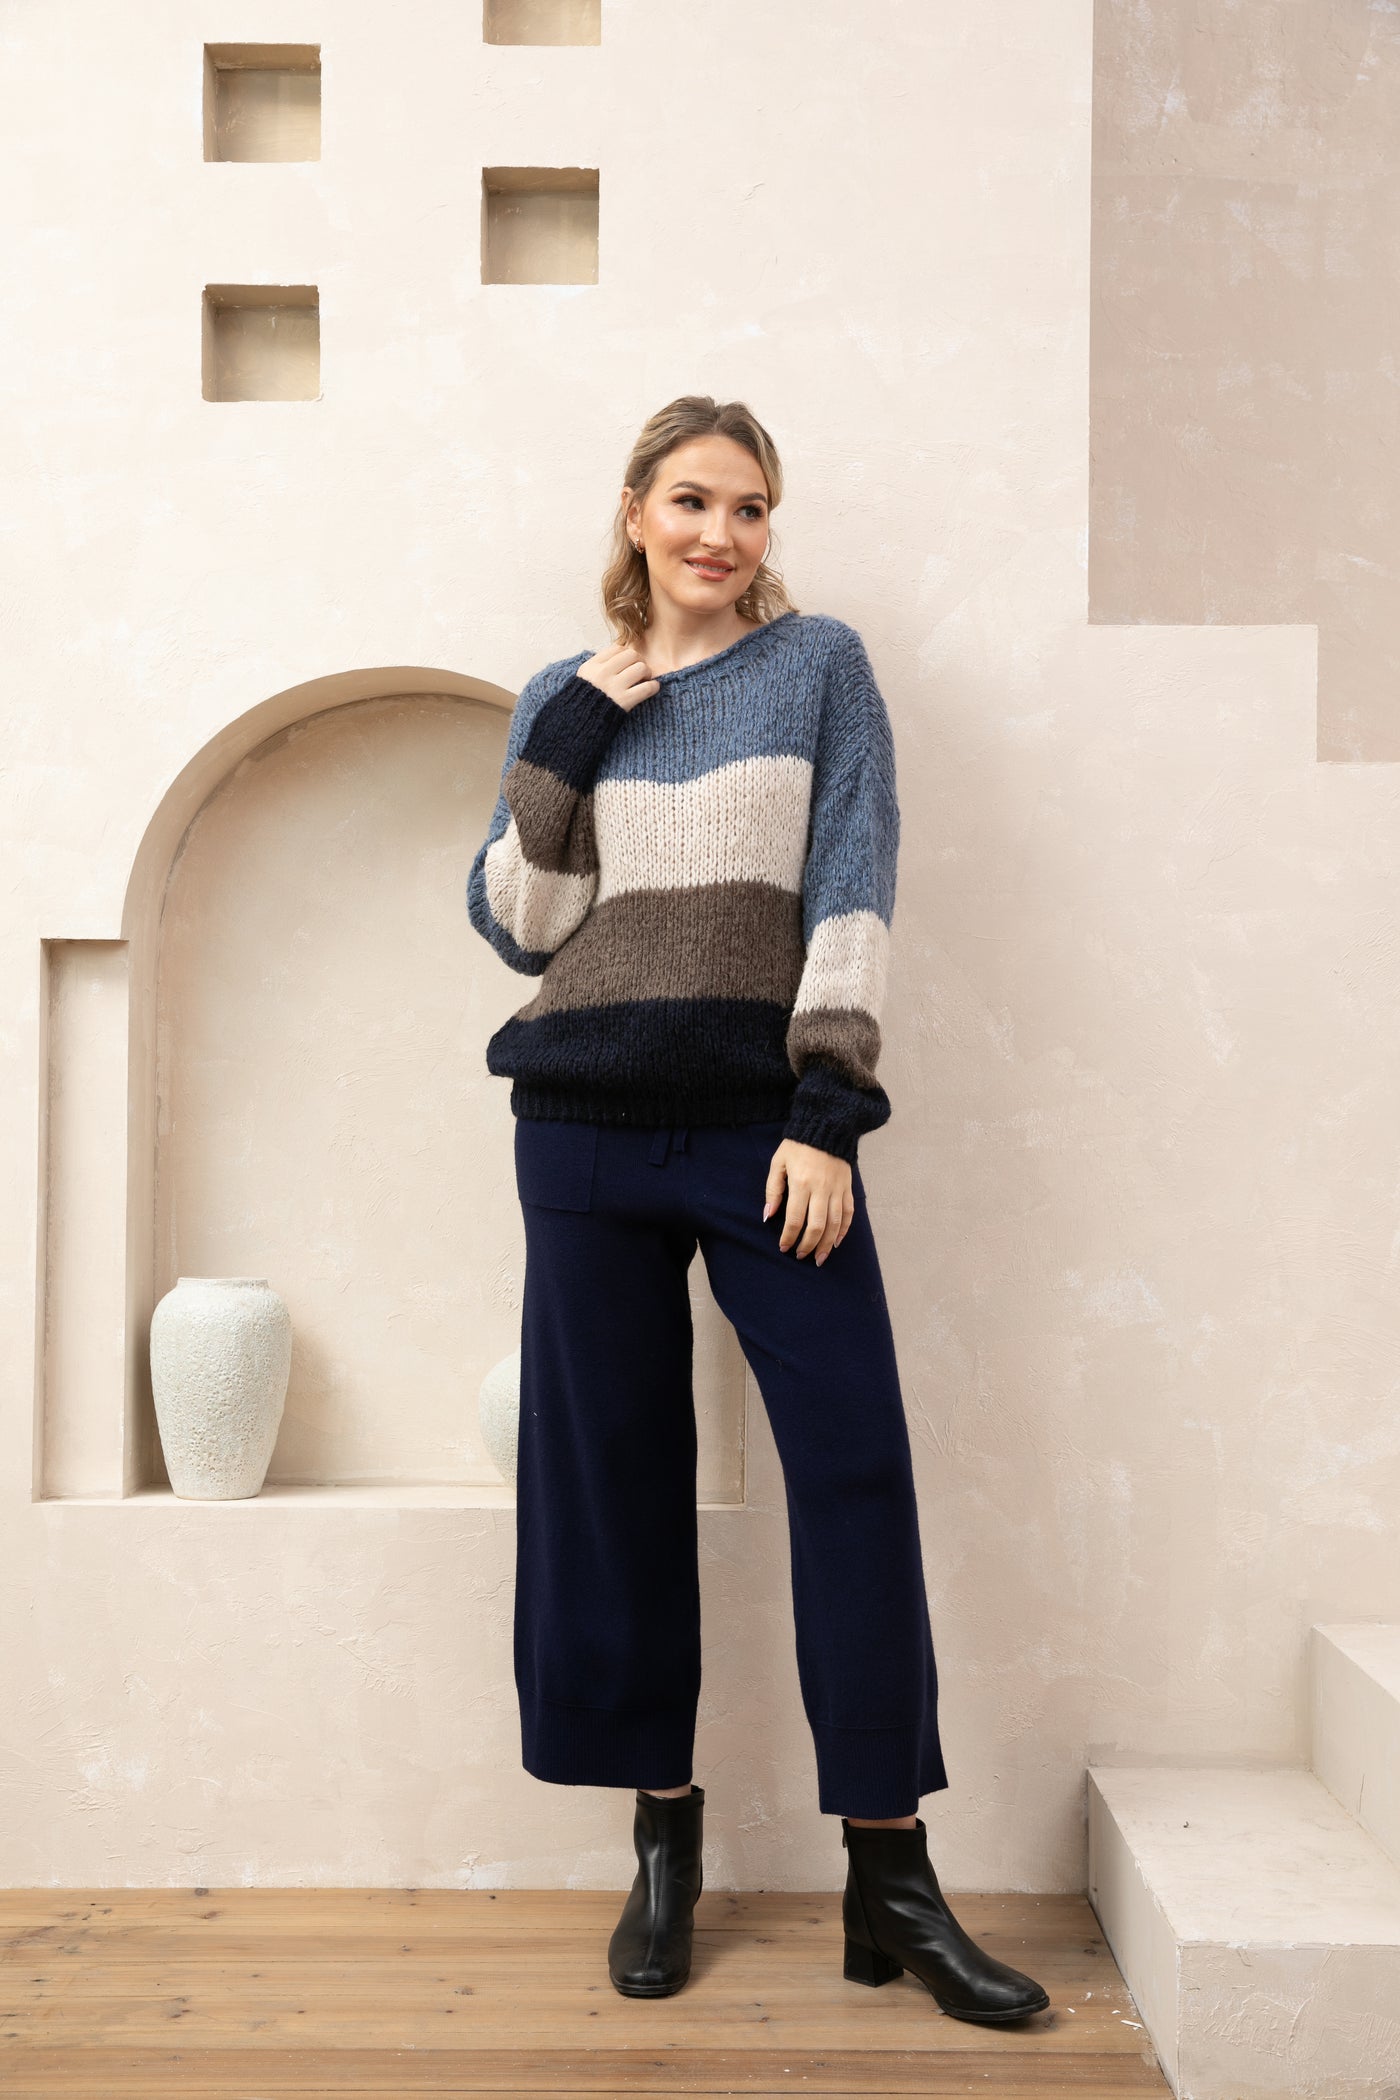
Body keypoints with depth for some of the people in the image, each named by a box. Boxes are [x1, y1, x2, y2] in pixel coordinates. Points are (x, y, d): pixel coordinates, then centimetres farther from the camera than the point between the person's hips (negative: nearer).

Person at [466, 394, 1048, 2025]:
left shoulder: (819, 664, 7)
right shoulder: (563, 697, 13)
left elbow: (852, 888, -3)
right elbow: (514, 923, 8)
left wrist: (828, 1113, -12)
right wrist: (565, 737, -3)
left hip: (765, 1121, -2)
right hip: (589, 1124, 2)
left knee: (855, 1463, -6)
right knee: (614, 1466, 5)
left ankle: (889, 1876, 6)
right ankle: (662, 1831, 21)